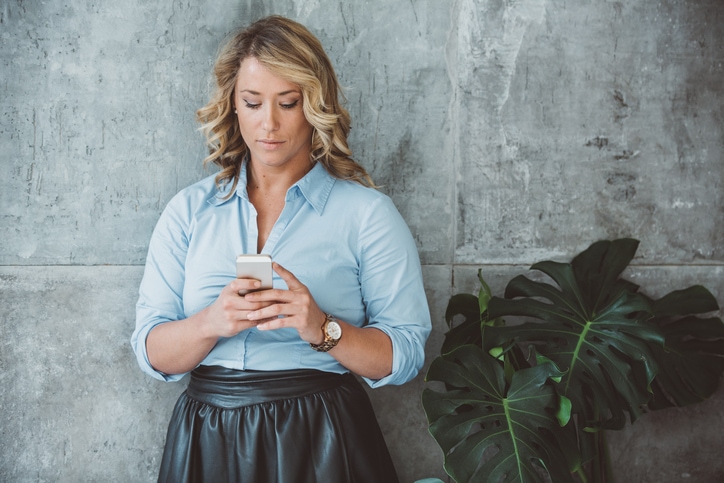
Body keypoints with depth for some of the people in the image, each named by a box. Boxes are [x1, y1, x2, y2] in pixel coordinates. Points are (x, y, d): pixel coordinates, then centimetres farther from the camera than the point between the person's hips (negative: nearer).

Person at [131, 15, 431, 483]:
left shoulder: (366, 211, -1)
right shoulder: (189, 210, 6)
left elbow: (405, 356, -5)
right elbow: (152, 353, 1)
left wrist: (322, 329, -21)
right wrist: (213, 323, -18)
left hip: (323, 443, -2)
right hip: (206, 440, 2)